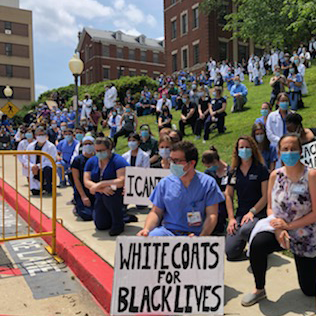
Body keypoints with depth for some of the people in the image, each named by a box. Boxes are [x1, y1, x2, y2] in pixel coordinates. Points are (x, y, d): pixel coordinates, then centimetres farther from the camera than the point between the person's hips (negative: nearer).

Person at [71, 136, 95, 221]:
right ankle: (77, 208, 14)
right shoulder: (77, 159, -1)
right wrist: (83, 196, -12)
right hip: (81, 192, -3)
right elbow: (76, 179, -6)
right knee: (87, 215, -19)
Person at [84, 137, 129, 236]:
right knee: (101, 225, -4)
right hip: (101, 197, 5)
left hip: (119, 195, -5)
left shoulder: (118, 160, -16)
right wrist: (102, 189, -28)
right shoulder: (91, 161, 0)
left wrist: (100, 184, -29)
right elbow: (86, 182, -9)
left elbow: (122, 181, -28)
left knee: (109, 194, -36)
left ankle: (118, 224, -15)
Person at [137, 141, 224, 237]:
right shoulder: (165, 183, 8)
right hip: (166, 231, 0)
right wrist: (146, 229, -11)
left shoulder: (208, 183, 1)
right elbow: (156, 212, 9)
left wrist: (201, 237, -20)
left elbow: (212, 215, -3)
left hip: (194, 234, 0)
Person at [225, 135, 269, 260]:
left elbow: (266, 196, -6)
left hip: (259, 213, -3)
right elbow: (228, 195, 10)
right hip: (240, 213, 4)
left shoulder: (261, 169, -1)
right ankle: (245, 241, 22)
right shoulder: (234, 171, 10)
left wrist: (252, 212, -16)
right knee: (231, 252, -10)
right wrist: (231, 218, 0)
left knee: (245, 230, -38)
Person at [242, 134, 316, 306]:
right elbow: (270, 208, 0)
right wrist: (278, 229, -17)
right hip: (278, 227, 2)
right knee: (257, 245, -32)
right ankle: (259, 290, -7)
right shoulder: (275, 175, -6)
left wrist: (288, 225, -18)